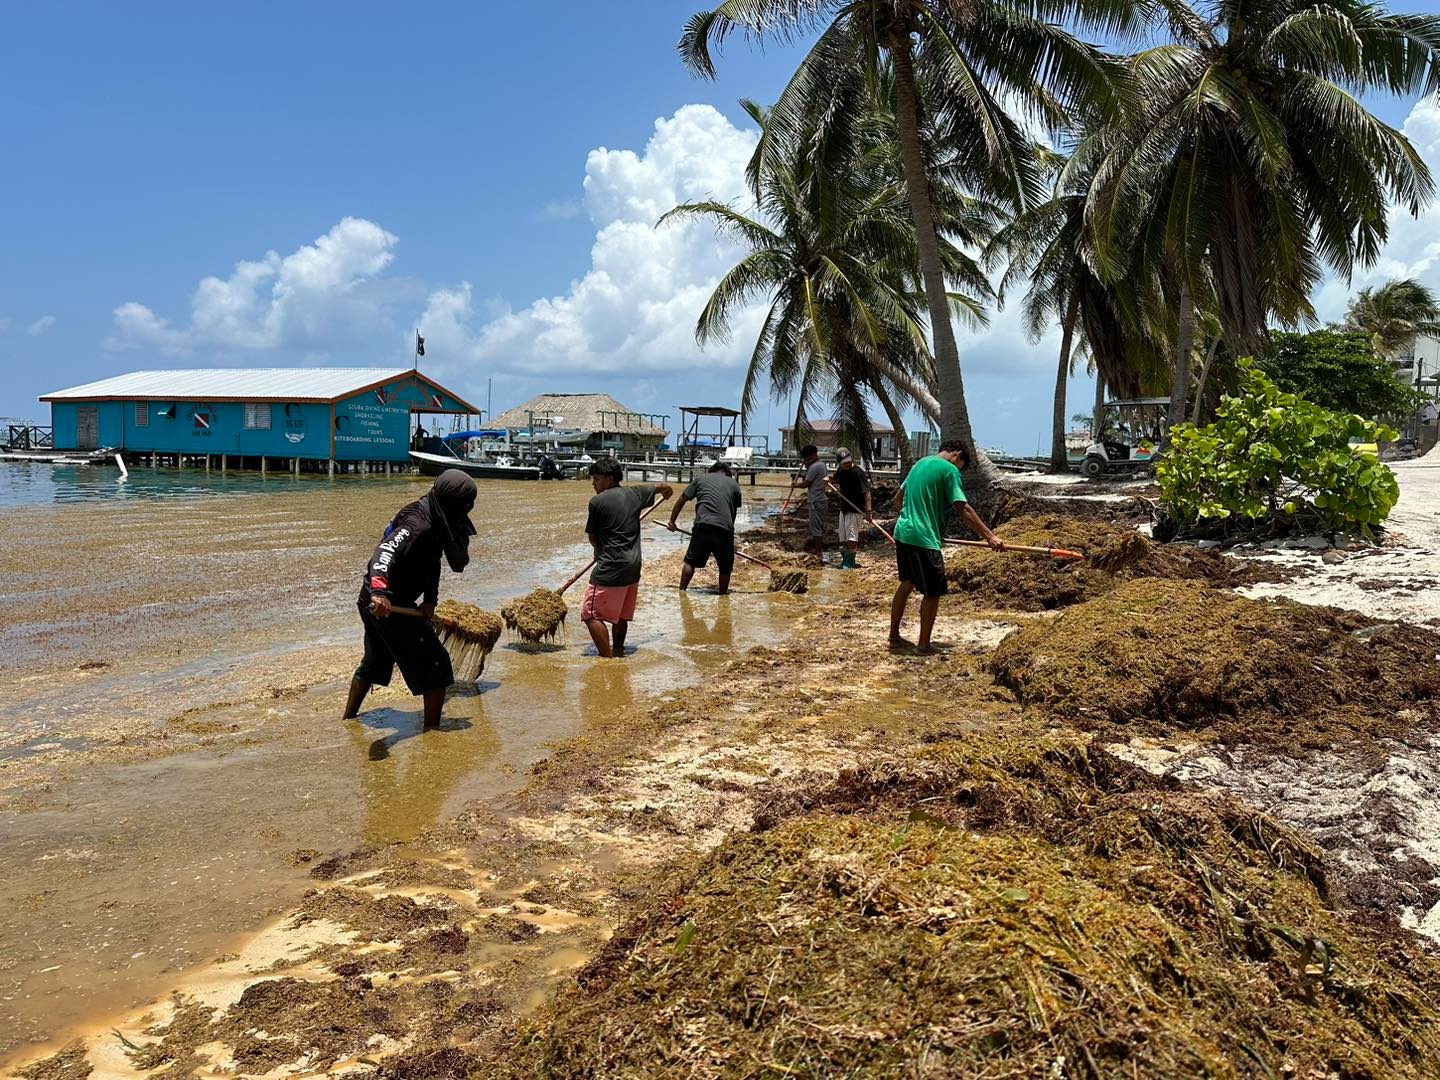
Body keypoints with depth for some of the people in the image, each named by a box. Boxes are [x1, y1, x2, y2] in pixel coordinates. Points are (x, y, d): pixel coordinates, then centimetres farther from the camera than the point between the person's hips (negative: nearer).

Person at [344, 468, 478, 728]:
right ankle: (432, 728, 2)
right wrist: (379, 591, -55)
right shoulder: (419, 524, -25)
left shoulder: (436, 520, 7)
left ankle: (349, 717, 42)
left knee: (374, 662, 28)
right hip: (387, 605, -10)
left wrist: (430, 599, 10)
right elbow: (385, 553, -40)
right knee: (435, 664, -3)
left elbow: (431, 561, 18)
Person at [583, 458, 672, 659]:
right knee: (622, 615, 20)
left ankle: (608, 658, -11)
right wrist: (667, 493, 49)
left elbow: (592, 538, 0)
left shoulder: (597, 502, -10)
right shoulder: (635, 493, 7)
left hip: (610, 567, -7)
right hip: (633, 567, 8)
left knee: (592, 614, -4)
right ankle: (618, 652, 33)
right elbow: (665, 488, 25)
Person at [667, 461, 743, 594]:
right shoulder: (734, 484, 20)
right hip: (724, 528, 0)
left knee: (691, 561, 16)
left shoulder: (700, 478, 19)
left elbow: (682, 500, 19)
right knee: (726, 567, 16)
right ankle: (722, 594, 23)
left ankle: (681, 592, 20)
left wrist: (672, 521, 27)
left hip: (702, 526, 0)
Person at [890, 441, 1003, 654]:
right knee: (933, 592, 2)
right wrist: (989, 536, -16)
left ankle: (894, 637, 24)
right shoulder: (949, 470, -8)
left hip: (902, 533, 9)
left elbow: (899, 497, 26)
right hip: (924, 539, -9)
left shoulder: (920, 463, 17)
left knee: (906, 585, 19)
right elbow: (964, 509, -15)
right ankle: (924, 644, 8)